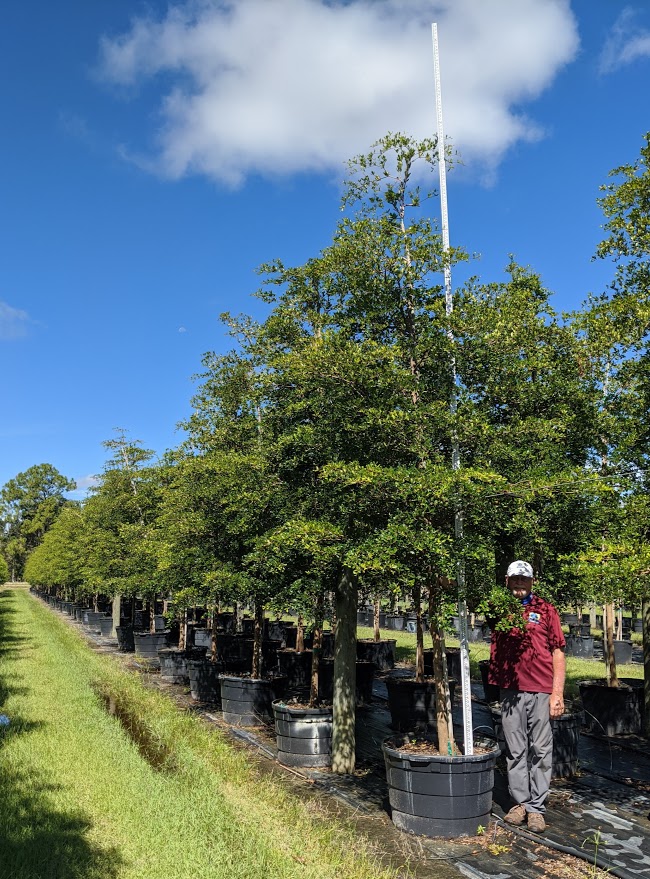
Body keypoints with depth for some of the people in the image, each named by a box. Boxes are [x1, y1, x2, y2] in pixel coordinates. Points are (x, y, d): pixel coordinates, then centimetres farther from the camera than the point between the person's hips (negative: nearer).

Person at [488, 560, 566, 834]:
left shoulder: (545, 610, 4)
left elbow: (558, 652, 2)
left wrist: (558, 693, -4)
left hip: (542, 691, -1)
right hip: (510, 690, 2)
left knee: (541, 750, 4)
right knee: (515, 751, 9)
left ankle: (536, 808, 13)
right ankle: (520, 803, 20)